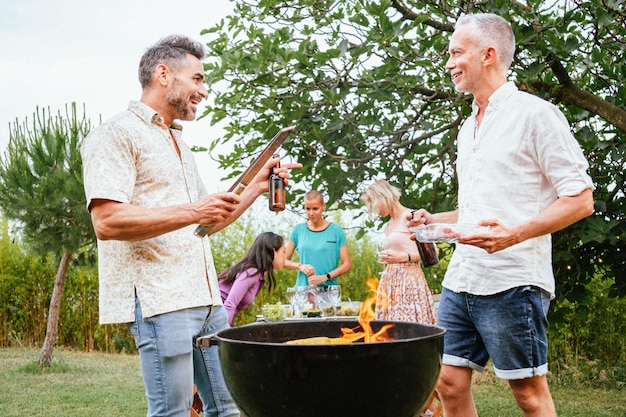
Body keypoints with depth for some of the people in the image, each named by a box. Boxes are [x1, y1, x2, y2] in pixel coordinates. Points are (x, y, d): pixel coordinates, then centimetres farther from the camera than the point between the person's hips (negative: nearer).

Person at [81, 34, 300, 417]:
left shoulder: (179, 145, 24)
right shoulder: (117, 134, -5)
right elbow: (107, 221, -18)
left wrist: (258, 186, 18)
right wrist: (191, 213, -22)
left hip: (207, 299, 9)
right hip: (159, 299, -9)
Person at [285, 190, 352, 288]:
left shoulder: (335, 230, 2)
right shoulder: (298, 230, 6)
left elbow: (347, 265, 1)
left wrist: (324, 277, -11)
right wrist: (300, 266, -8)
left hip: (329, 287, -1)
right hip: (303, 287, 1)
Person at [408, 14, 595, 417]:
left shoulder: (534, 114, -7)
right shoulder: (469, 128, 18)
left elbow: (580, 199, -10)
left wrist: (515, 234, -23)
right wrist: (435, 220, 12)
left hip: (512, 281, -8)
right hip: (460, 279, 8)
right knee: (450, 383, 8)